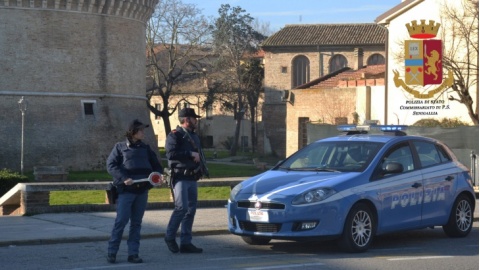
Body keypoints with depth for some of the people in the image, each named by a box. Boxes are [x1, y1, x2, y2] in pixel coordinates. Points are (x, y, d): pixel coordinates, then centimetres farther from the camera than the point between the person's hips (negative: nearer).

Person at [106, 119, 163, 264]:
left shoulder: (145, 148, 15)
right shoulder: (120, 147, 3)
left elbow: (157, 165, 19)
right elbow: (111, 165, -4)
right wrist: (124, 178, -17)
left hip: (142, 191, 4)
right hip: (125, 190, -4)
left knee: (136, 223, 6)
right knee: (121, 221, -7)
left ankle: (133, 253, 11)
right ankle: (112, 252, 2)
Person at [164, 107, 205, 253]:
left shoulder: (194, 136, 20)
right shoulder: (175, 135, -6)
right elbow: (171, 154, -20)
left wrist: (199, 171, 11)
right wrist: (190, 154, -18)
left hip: (192, 179, 8)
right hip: (180, 177, -8)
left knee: (191, 210, 6)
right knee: (182, 207, -15)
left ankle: (186, 243, 10)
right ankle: (170, 237, 2)